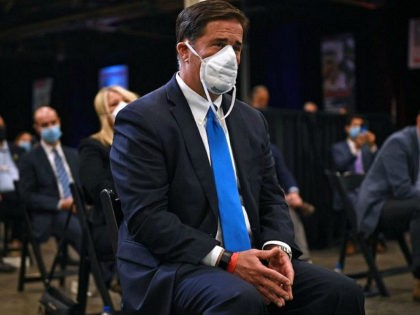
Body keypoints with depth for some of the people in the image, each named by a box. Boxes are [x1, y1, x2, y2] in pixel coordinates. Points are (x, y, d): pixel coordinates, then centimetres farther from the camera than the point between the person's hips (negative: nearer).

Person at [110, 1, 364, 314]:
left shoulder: (251, 120, 15)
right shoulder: (141, 120, -7)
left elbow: (271, 198, 15)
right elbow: (147, 216, -15)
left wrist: (278, 247, -7)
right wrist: (226, 261, -21)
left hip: (252, 259, 6)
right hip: (172, 269, -6)